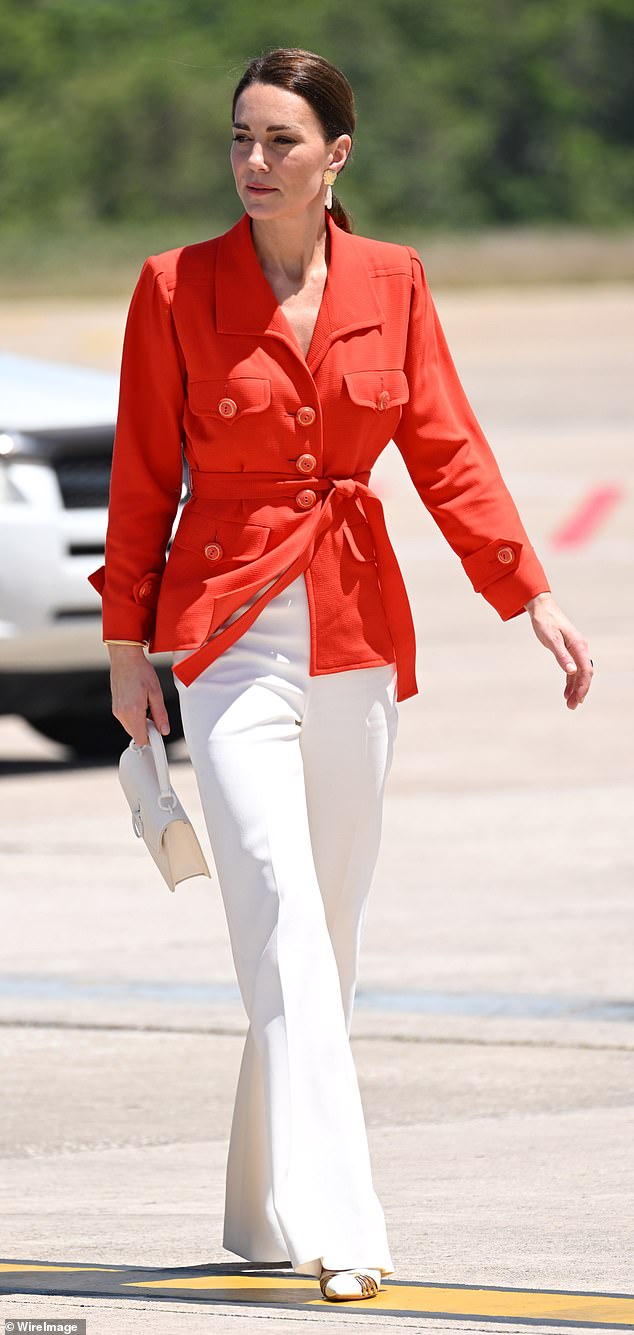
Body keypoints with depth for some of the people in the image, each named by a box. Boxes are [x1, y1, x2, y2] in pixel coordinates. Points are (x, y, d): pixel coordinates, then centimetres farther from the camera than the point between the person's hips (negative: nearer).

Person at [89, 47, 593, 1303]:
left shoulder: (392, 283, 4)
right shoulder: (176, 287, -3)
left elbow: (446, 449, 3)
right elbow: (144, 474, 1)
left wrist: (531, 593, -7)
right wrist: (126, 640, 1)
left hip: (357, 631, 4)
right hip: (229, 631, -4)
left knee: (332, 928, 9)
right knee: (282, 913, -16)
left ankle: (268, 1207, 22)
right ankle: (330, 1220, -23)